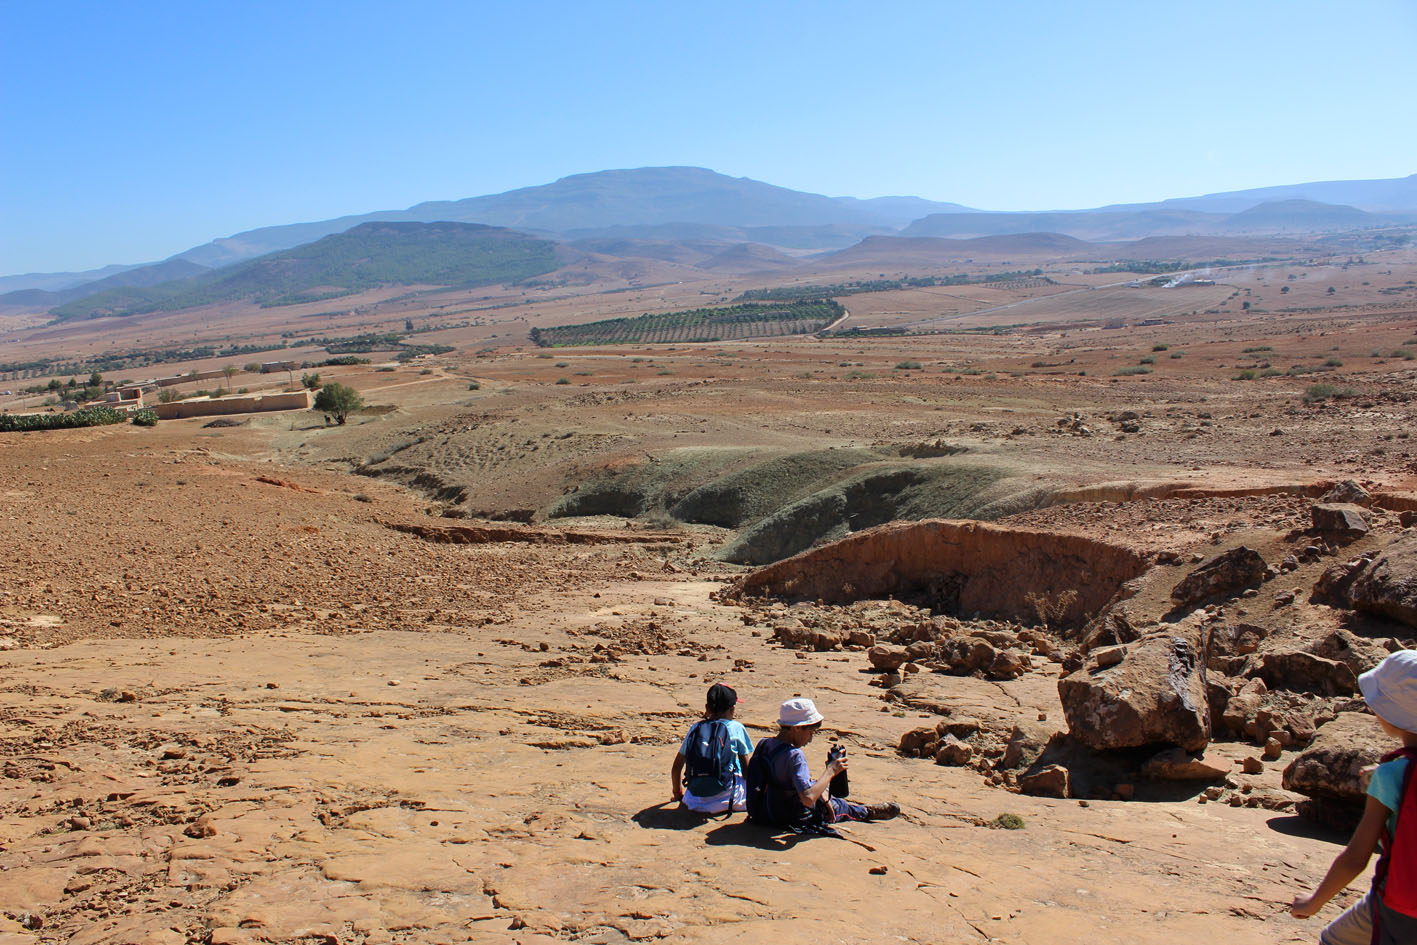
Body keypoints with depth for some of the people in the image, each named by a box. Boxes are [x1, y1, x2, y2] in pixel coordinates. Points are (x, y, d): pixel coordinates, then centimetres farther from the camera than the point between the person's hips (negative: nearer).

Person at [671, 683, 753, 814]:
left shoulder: (695, 728, 9)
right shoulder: (736, 728, -1)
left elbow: (676, 767, 13)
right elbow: (745, 768, 5)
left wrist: (678, 794, 28)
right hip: (725, 799, -5)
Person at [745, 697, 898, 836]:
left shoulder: (764, 744, -4)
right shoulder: (794, 755, -30)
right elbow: (808, 798, -40)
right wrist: (831, 771, -27)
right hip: (795, 818, -8)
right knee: (841, 806, 17)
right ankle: (868, 811, 46)